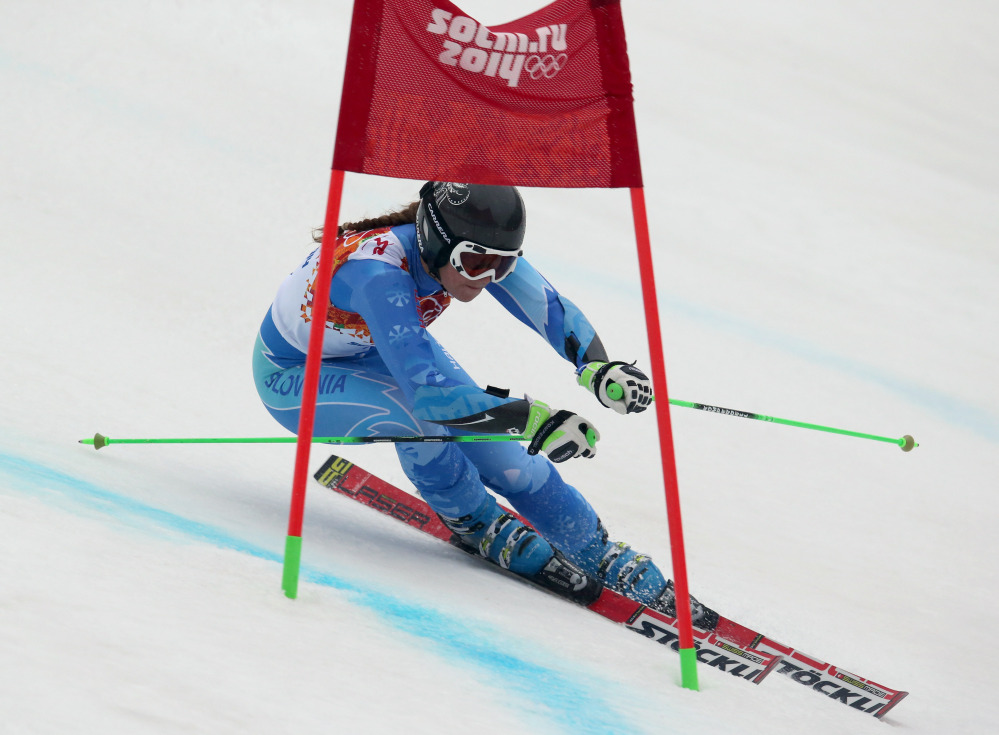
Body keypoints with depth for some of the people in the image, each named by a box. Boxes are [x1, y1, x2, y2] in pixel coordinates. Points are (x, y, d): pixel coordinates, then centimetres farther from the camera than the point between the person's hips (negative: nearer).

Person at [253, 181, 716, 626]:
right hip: (293, 375, -6)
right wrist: (532, 418, -53)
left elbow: (552, 309, -20)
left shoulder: (475, 247, -23)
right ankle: (478, 525, -5)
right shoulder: (379, 274, -42)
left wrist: (598, 368, -39)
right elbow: (424, 390, -50)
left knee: (502, 452, -7)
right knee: (415, 418, -34)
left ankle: (607, 561, 9)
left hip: (386, 349, 6)